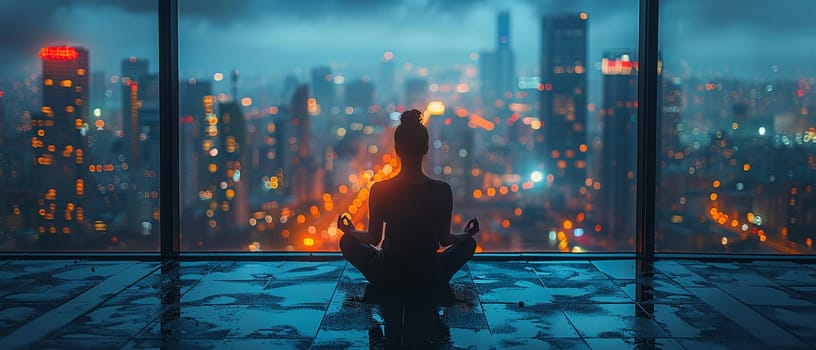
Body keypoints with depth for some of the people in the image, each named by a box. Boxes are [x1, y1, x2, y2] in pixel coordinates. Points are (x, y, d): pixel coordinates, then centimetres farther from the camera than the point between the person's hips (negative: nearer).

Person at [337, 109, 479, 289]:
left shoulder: (379, 190, -15)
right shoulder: (442, 190, -14)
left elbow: (374, 238, -3)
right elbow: (444, 240, -3)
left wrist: (350, 231, 19)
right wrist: (467, 234, 19)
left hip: (387, 278, 0)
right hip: (430, 278, 1)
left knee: (347, 241, 25)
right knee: (469, 243, 27)